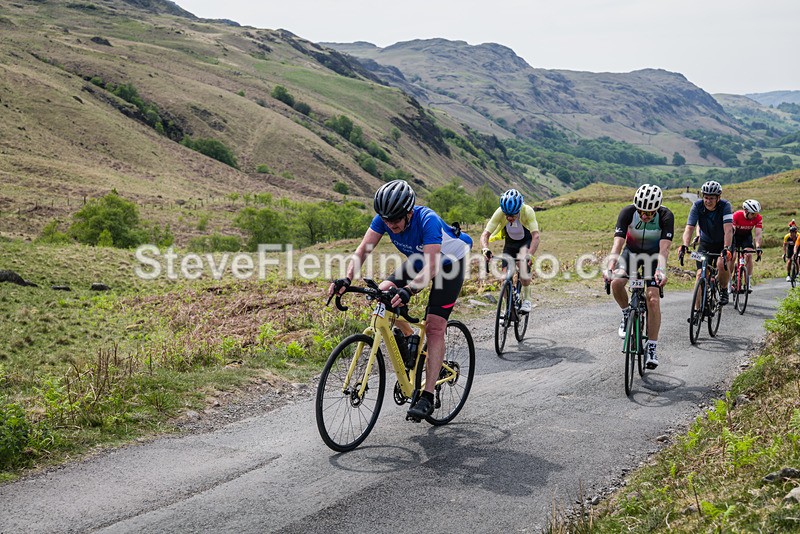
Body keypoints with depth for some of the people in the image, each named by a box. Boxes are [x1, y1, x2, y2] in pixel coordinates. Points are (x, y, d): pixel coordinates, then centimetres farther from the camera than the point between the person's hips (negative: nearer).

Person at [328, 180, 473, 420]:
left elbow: (431, 267, -46)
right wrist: (346, 279, -40)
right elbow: (363, 250, -23)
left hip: (450, 262, -6)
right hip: (419, 259, 6)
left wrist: (408, 290, -61)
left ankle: (427, 397, -14)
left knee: (434, 326, -16)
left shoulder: (428, 220, -38)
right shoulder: (385, 218, -22)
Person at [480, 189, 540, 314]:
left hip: (526, 242, -2)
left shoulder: (527, 211, -35)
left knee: (523, 264, -29)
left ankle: (526, 299, -9)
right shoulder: (499, 213, -30)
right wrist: (486, 249, -52)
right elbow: (485, 234, -32)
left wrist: (529, 255, -56)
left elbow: (536, 236, -41)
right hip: (510, 243, 2)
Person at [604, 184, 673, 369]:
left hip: (654, 255, -1)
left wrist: (661, 270, -54)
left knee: (653, 299, -15)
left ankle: (651, 348, -7)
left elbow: (664, 248, -36)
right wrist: (610, 267, -49)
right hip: (631, 251, 1)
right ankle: (627, 314, 5)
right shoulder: (628, 212, -28)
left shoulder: (666, 216, -29)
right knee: (616, 283, -27)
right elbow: (618, 242, -34)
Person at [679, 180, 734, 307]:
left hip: (723, 243, -2)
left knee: (722, 264, -29)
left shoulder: (725, 206, -24)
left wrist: (726, 249, -50)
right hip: (706, 243, 2)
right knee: (701, 274, -9)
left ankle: (723, 290, 1)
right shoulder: (697, 206, -20)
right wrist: (684, 246, -45)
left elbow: (728, 230, -35)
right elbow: (689, 228, -28)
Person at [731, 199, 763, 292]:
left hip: (747, 236, 2)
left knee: (749, 255, -17)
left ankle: (748, 282, -10)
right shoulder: (736, 215, -33)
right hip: (735, 235, -2)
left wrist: (758, 248, -39)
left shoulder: (758, 218, -24)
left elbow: (758, 234, -26)